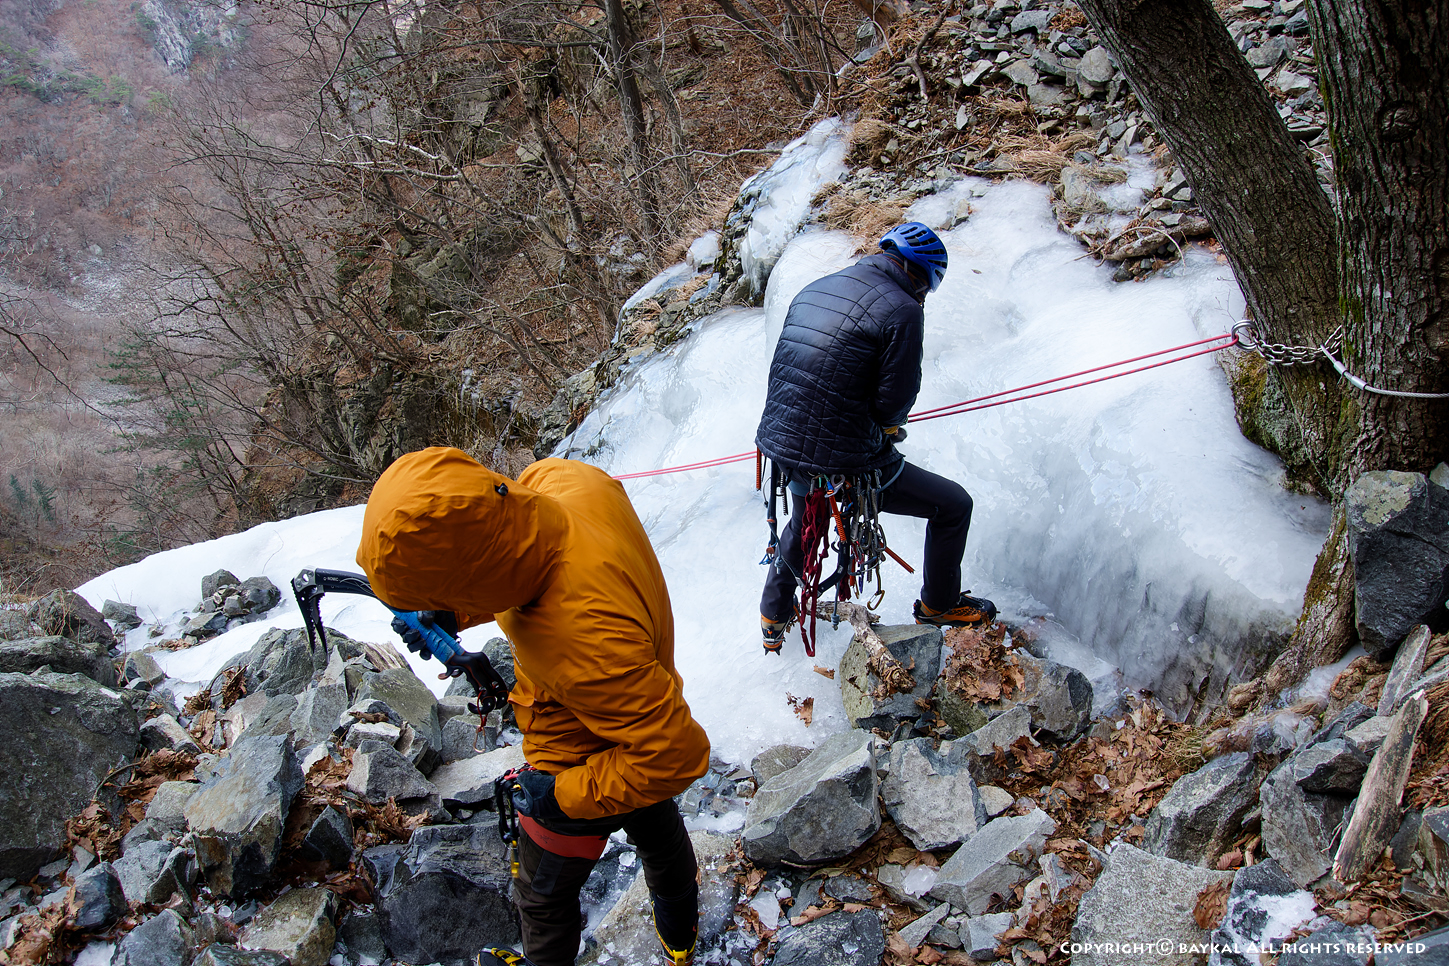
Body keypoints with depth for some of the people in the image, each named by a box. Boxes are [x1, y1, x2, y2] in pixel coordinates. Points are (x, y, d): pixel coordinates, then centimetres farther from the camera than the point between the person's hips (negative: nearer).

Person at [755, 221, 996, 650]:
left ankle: (774, 619, 54)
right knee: (953, 505, 12)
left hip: (779, 443, 8)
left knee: (802, 523, 38)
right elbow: (895, 402, -13)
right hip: (842, 462, -8)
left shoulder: (813, 290, 9)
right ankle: (939, 604, 30)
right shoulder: (902, 310, -14)